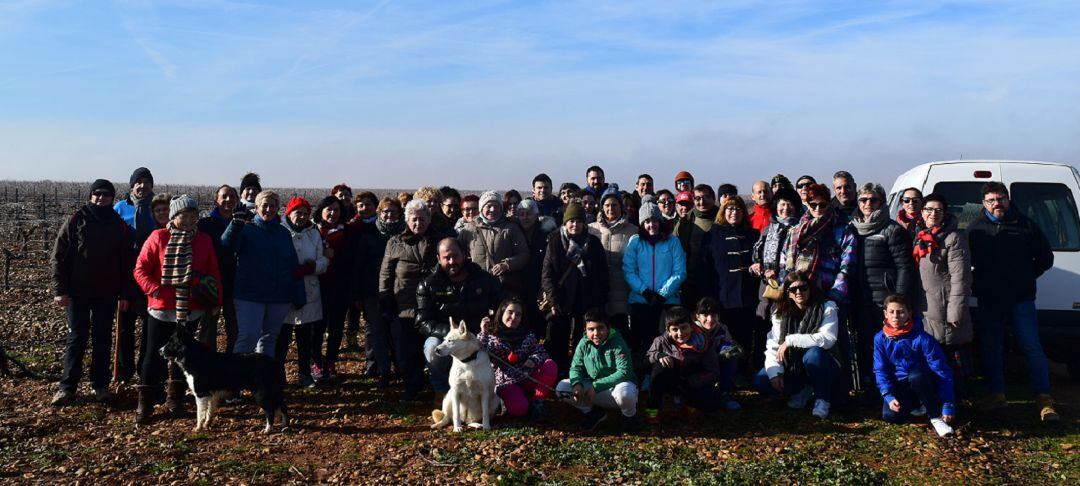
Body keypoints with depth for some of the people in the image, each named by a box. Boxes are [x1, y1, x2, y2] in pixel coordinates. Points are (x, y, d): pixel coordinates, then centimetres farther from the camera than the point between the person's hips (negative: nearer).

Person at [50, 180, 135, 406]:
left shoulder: (120, 226, 4)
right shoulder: (76, 221, 0)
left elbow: (127, 263, 5)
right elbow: (58, 257, -1)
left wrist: (125, 294, 0)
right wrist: (60, 290, -8)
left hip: (107, 294, 1)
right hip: (78, 292, -1)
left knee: (103, 338, 7)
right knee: (77, 337, 2)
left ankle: (100, 385, 16)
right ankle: (67, 386, 10)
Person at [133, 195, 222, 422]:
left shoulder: (204, 241, 5)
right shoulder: (158, 237, -3)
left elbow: (214, 274, 9)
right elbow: (141, 269, -3)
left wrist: (215, 302, 5)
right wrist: (154, 289, -15)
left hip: (191, 310, 3)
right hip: (161, 308, -3)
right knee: (155, 354, 1)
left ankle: (175, 399, 25)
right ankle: (145, 402, 11)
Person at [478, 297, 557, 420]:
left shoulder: (528, 335, 12)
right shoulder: (491, 336, 0)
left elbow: (541, 352, 10)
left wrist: (534, 359, -13)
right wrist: (483, 334, -24)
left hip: (529, 378, 5)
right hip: (507, 383, -5)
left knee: (550, 366, -22)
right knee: (518, 409, -34)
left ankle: (537, 400, -7)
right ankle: (508, 398, 2)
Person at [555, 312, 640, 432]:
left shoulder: (617, 343, -18)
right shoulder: (584, 343, -4)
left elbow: (624, 372, -26)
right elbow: (575, 367, -3)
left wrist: (596, 386, -31)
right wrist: (577, 384, -27)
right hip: (594, 389, 5)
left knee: (624, 392, -41)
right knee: (561, 387, -13)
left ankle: (629, 416, -4)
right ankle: (595, 413, 5)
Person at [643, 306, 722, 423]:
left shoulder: (705, 343, -18)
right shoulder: (662, 341, -18)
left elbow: (713, 373, -16)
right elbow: (648, 356, -4)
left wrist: (692, 383, -30)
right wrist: (659, 355, -28)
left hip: (692, 386, 1)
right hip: (669, 382, -1)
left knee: (713, 404, -26)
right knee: (661, 366, -34)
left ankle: (690, 403, 11)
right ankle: (652, 408, -19)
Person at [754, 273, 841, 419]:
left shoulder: (826, 308, -10)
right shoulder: (781, 314, 0)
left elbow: (827, 339, -26)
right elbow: (772, 347, -6)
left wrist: (791, 340, -27)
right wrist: (775, 373, -22)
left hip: (824, 367, -4)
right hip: (794, 368, 4)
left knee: (813, 353, -37)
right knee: (761, 382, -18)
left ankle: (822, 399, -12)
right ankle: (803, 390, 10)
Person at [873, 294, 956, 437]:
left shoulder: (922, 338, -19)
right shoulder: (880, 339, -7)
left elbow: (942, 371, -19)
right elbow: (880, 371, -2)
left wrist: (948, 406, -23)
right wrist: (889, 397, -18)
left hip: (923, 382, -3)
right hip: (899, 386, 3)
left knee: (916, 376, -38)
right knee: (890, 416, -24)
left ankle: (936, 417, -17)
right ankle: (917, 407, 10)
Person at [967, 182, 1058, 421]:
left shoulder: (1025, 225, 3)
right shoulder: (975, 229, 5)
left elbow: (1045, 258, 12)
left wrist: (1027, 278, 7)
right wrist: (977, 284, 6)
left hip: (1021, 299, -1)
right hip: (988, 300, 2)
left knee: (1031, 347, -3)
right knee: (990, 348, 7)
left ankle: (1044, 399, 4)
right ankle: (996, 394, 20)